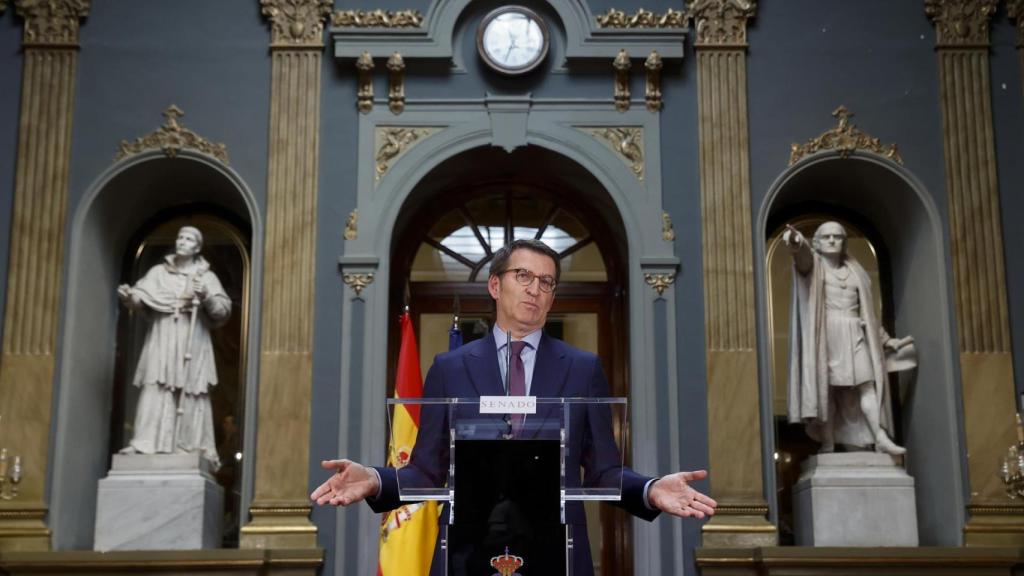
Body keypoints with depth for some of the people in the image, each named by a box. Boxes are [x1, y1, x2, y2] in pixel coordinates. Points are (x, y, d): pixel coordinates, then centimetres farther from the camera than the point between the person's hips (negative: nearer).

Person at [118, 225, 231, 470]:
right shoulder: (159, 272, 14)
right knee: (154, 391, -8)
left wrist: (206, 297, -15)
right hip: (162, 341, 1)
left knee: (193, 396, -3)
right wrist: (129, 296, -19)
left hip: (193, 345, -1)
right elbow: (141, 299, 2)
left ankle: (198, 448, -2)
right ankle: (143, 443, -12)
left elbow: (224, 311, 2)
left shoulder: (207, 277, 10)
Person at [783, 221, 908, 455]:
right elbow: (804, 255, -19)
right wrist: (797, 243, -45)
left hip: (854, 337, 3)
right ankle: (828, 445, -12)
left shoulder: (854, 270, 21)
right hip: (825, 334, -3)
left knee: (866, 385, -9)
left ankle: (881, 438, -18)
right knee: (826, 387, -10)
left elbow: (867, 310, 25)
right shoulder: (814, 264, 7)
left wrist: (887, 340, 24)